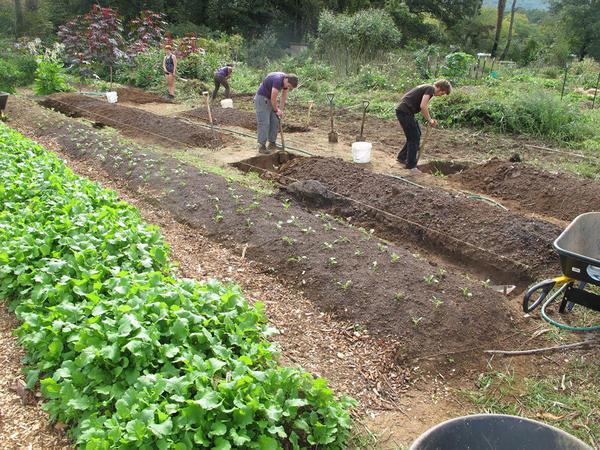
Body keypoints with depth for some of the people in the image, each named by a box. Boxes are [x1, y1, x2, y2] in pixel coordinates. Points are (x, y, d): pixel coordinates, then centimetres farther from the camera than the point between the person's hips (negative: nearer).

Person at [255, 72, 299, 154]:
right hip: (262, 98, -9)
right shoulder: (278, 80, -30)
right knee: (264, 123, -12)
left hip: (269, 99, 9)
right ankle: (262, 146, -9)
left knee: (275, 122, 7)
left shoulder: (286, 81, -3)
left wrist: (281, 109, 6)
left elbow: (284, 96, 9)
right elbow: (273, 98, -26)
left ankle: (272, 143, 16)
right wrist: (276, 110, -12)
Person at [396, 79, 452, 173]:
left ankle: (402, 157, 30)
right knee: (414, 138, -4)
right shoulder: (430, 89, -10)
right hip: (404, 112, -10)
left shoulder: (426, 88, 20)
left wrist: (430, 120, 11)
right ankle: (411, 165, 3)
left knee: (416, 135, 20)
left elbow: (424, 107, 23)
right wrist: (429, 120, -10)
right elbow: (423, 106, -21)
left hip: (404, 111, 10)